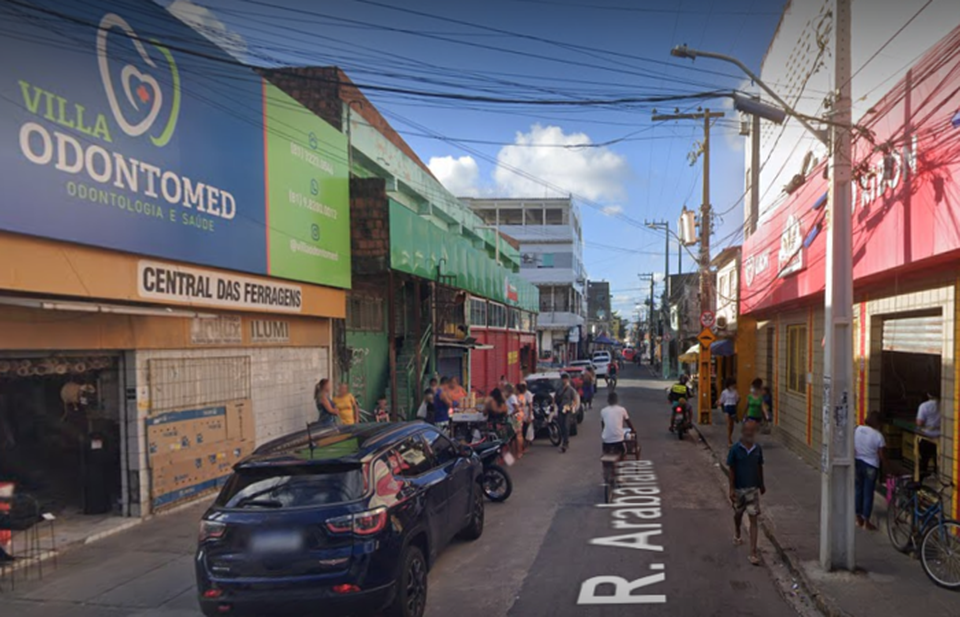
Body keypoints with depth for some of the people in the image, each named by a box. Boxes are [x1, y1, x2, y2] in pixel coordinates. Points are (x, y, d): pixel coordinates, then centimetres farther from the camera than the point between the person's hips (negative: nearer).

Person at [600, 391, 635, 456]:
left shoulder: (603, 411, 8)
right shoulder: (622, 409, 5)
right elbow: (628, 422, 19)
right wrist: (633, 430, 38)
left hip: (606, 439, 2)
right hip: (618, 438, -2)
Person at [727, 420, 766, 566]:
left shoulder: (758, 448, -5)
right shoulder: (735, 449, -14)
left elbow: (760, 467, 7)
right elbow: (731, 470, -9)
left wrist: (762, 484, 15)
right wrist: (731, 489, -11)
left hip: (753, 488, 1)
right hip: (739, 488, -1)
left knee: (753, 520, -3)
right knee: (738, 514, 21)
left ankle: (753, 552, -1)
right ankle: (737, 534, 51)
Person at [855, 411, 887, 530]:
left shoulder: (857, 430, -3)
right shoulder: (878, 435, -16)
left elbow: (852, 447, 2)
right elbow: (881, 454, -11)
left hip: (858, 463, 4)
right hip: (871, 466, -4)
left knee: (858, 490, 15)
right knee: (868, 493, 3)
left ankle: (859, 519, 23)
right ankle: (866, 522, 8)